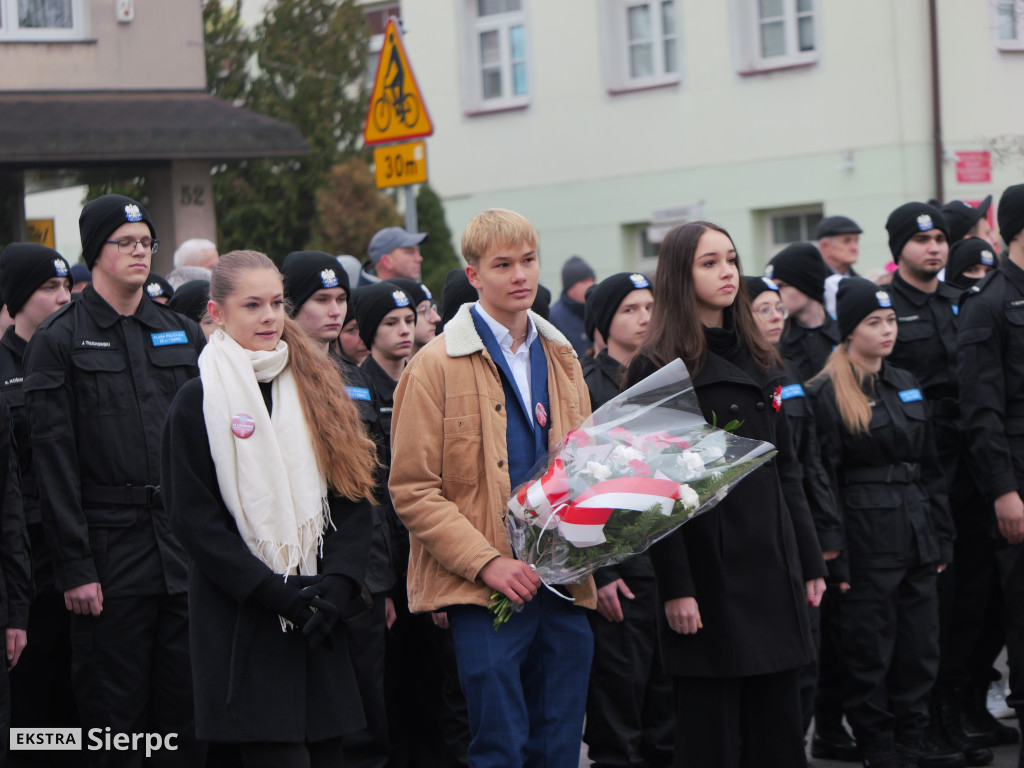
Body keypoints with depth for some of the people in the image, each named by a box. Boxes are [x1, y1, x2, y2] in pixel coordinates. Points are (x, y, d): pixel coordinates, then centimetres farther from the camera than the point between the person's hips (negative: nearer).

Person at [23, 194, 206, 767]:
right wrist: (75, 567, -11)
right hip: (111, 551, -4)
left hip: (187, 548, 4)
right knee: (116, 718, 1)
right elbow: (55, 461, -6)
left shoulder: (184, 334, 13)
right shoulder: (60, 342, 0)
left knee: (191, 706, 6)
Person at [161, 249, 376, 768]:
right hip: (242, 624, -5)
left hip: (321, 620, 5)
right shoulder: (198, 403, -3)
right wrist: (278, 594, -15)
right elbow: (196, 521, -8)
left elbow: (353, 499, 8)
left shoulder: (317, 390, 12)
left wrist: (337, 584, -8)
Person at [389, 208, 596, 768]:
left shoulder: (560, 359, 14)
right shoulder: (437, 366, -5)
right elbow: (411, 491, -8)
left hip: (564, 583, 5)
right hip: (483, 591, -5)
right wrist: (488, 563, -16)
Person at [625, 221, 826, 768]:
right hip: (708, 570, -6)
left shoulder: (760, 363, 15)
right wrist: (675, 586, -16)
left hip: (771, 567, 6)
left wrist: (810, 562, 12)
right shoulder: (656, 369, -5)